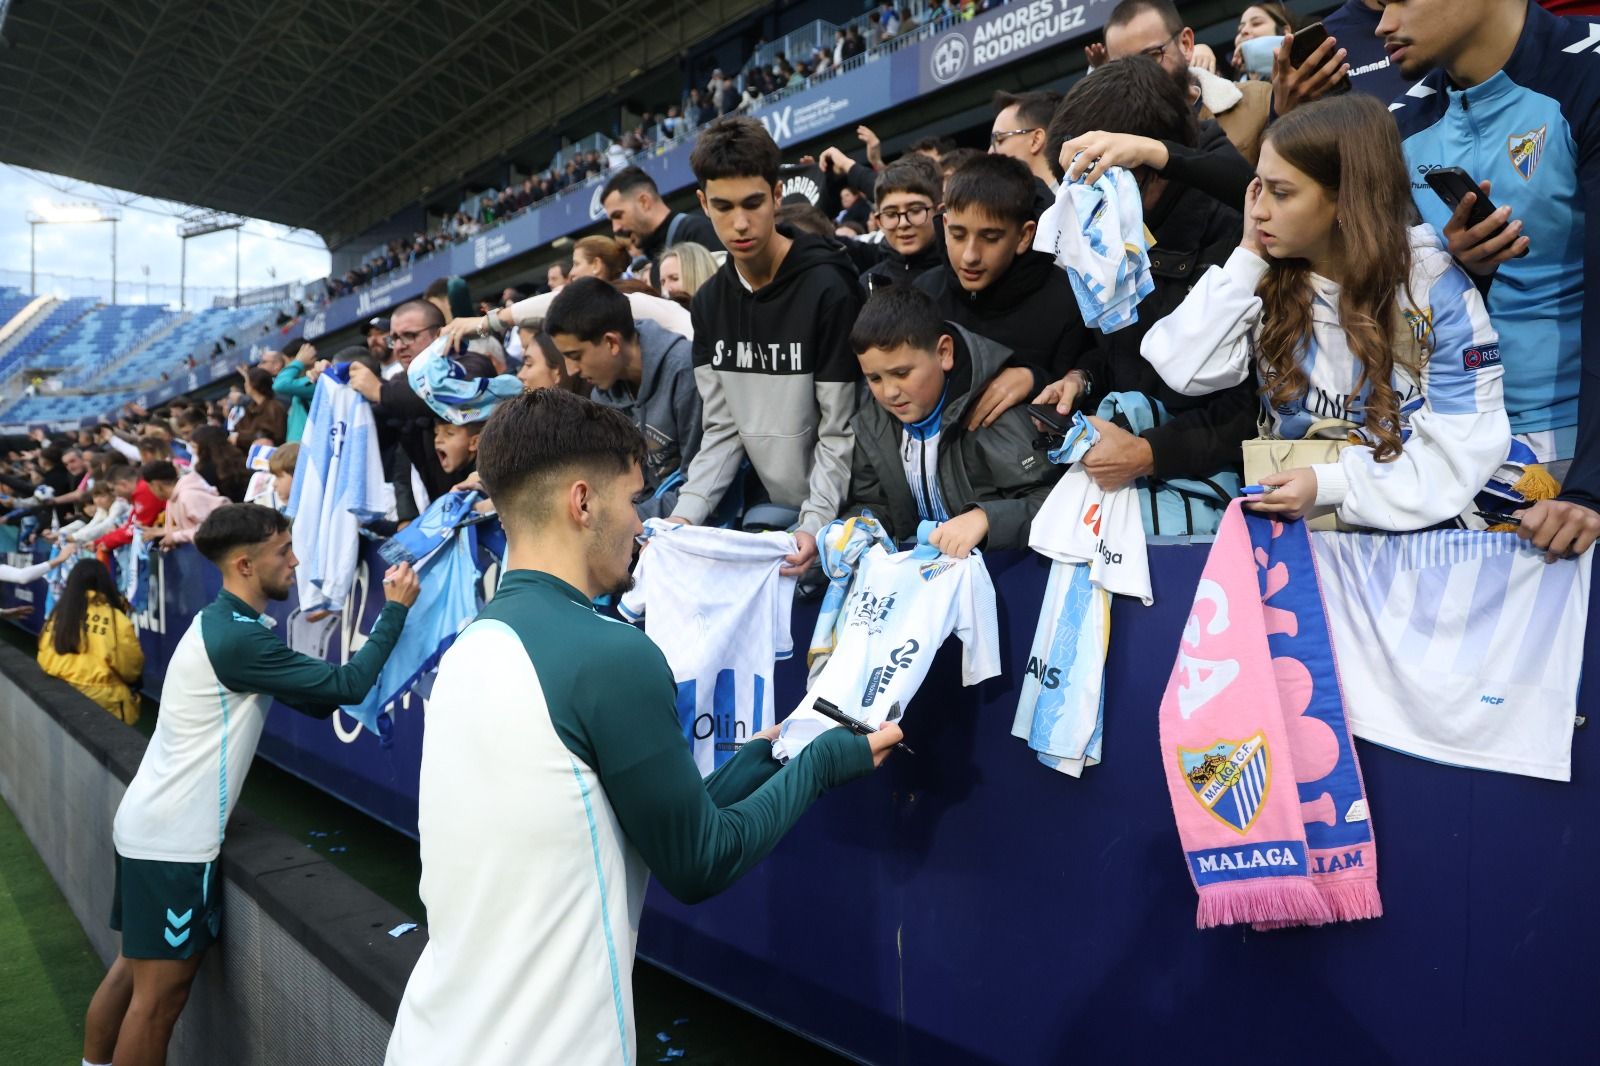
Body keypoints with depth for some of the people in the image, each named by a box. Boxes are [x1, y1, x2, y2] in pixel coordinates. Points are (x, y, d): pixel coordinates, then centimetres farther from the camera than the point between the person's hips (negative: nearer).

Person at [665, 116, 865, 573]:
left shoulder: (829, 290, -15)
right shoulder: (709, 302, 4)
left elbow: (840, 433, -15)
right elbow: (722, 429, 2)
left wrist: (815, 524, -26)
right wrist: (685, 513, -11)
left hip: (839, 515, -5)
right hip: (771, 512, 5)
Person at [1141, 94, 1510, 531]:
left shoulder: (1436, 287, -8)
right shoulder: (1267, 275, 1)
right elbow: (1184, 370, -10)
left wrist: (1330, 484, -24)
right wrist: (1249, 255, -9)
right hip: (1286, 511, 1)